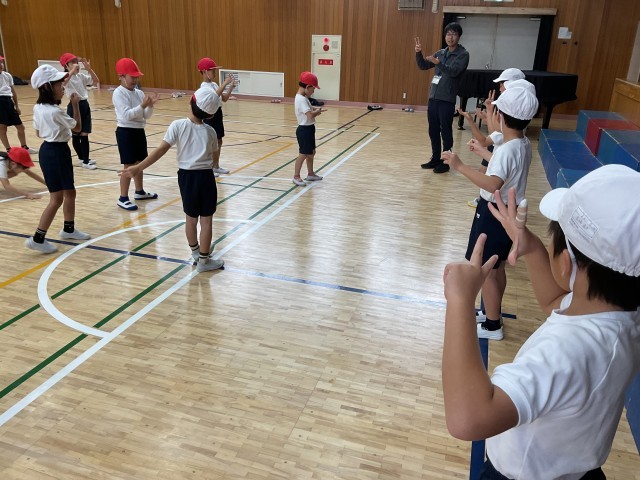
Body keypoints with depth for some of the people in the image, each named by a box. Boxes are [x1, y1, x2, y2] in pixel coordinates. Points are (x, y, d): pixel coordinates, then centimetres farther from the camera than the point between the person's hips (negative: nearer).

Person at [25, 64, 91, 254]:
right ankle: (38, 239, 5)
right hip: (55, 152, -10)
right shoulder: (55, 112, -23)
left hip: (49, 149, 10)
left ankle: (69, 229, 34)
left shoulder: (38, 108, 4)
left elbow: (38, 133, 14)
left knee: (69, 192, 20)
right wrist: (75, 104, -3)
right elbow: (78, 127, -10)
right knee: (57, 198, -1)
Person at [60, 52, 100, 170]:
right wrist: (72, 71, -34)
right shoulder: (66, 77, -10)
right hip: (74, 106, -5)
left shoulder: (81, 76, 7)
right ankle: (82, 158, 16)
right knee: (75, 135, 6)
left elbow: (96, 81, 4)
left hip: (85, 105, 5)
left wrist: (89, 69, -6)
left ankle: (85, 159, 14)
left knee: (84, 135, 6)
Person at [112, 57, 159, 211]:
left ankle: (139, 192, 34)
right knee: (129, 166, -5)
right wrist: (143, 105, -28)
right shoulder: (119, 93, -14)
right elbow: (127, 115, -24)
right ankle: (123, 198, 3)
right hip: (126, 132, -8)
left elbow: (146, 115, 6)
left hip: (139, 131, 8)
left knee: (139, 163, 18)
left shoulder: (139, 93, 7)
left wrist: (150, 105, -12)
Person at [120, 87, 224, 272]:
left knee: (191, 218, 17)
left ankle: (195, 251, 36)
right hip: (205, 176, -1)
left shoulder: (178, 126, -9)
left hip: (186, 176, 2)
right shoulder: (210, 131, -5)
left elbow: (161, 150, -15)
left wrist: (139, 167, -14)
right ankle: (204, 260, 15)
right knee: (206, 220, 7)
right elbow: (213, 157, 3)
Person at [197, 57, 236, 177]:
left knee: (218, 142, 13)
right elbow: (215, 95, -34)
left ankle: (216, 166, 24)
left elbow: (224, 98, 10)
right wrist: (225, 83, -33)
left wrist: (231, 87, -3)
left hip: (217, 114, 9)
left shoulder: (214, 84, 12)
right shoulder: (204, 85, -15)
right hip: (210, 115, -9)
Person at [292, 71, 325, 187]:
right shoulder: (301, 99, -23)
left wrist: (316, 109, -1)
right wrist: (318, 111, -12)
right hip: (304, 129, -10)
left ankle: (310, 174, 31)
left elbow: (309, 108, 19)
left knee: (311, 152, 18)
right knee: (303, 154, -3)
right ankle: (296, 177, 7)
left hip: (308, 129, 10)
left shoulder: (303, 97, 9)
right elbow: (310, 115, -31)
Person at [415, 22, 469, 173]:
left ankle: (445, 162, 6)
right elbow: (423, 66, 13)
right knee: (433, 131, 11)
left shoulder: (463, 54, -5)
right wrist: (418, 53, -4)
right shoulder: (440, 53, 13)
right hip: (433, 97, 6)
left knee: (445, 132, -2)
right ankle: (435, 159, 22)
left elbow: (454, 72, -20)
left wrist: (438, 63, -34)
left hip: (447, 99, -6)